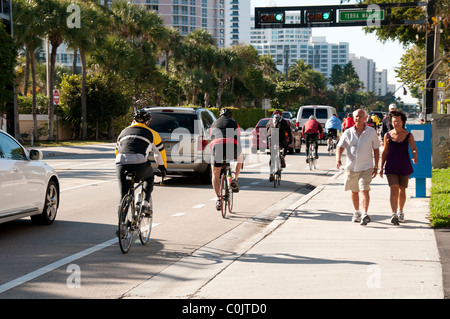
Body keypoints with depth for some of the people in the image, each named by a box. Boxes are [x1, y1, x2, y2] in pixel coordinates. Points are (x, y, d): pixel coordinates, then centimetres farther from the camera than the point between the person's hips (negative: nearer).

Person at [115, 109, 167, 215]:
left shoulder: (124, 131, 31)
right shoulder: (151, 133, 22)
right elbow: (160, 152, 30)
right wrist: (163, 168, 45)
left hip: (121, 163, 2)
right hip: (140, 163, -2)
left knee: (124, 194, 15)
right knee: (149, 178, 30)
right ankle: (145, 204, 15)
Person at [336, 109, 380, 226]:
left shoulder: (371, 132, 0)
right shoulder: (348, 133, 2)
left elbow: (376, 149, 6)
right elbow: (340, 147, 1)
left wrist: (376, 166, 3)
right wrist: (338, 159, -19)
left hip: (366, 168, -2)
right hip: (351, 167, 3)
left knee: (364, 190, -15)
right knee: (354, 191, 14)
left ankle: (365, 214, -19)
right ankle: (356, 212, 32)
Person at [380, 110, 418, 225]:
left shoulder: (408, 135, -1)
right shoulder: (387, 135, 3)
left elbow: (414, 148, -10)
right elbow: (385, 152, 9)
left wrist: (415, 156, -33)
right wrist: (381, 167, 9)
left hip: (405, 166, 0)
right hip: (391, 167, 0)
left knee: (402, 190, 12)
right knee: (394, 189, -12)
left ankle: (400, 212, 31)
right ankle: (394, 214, -18)